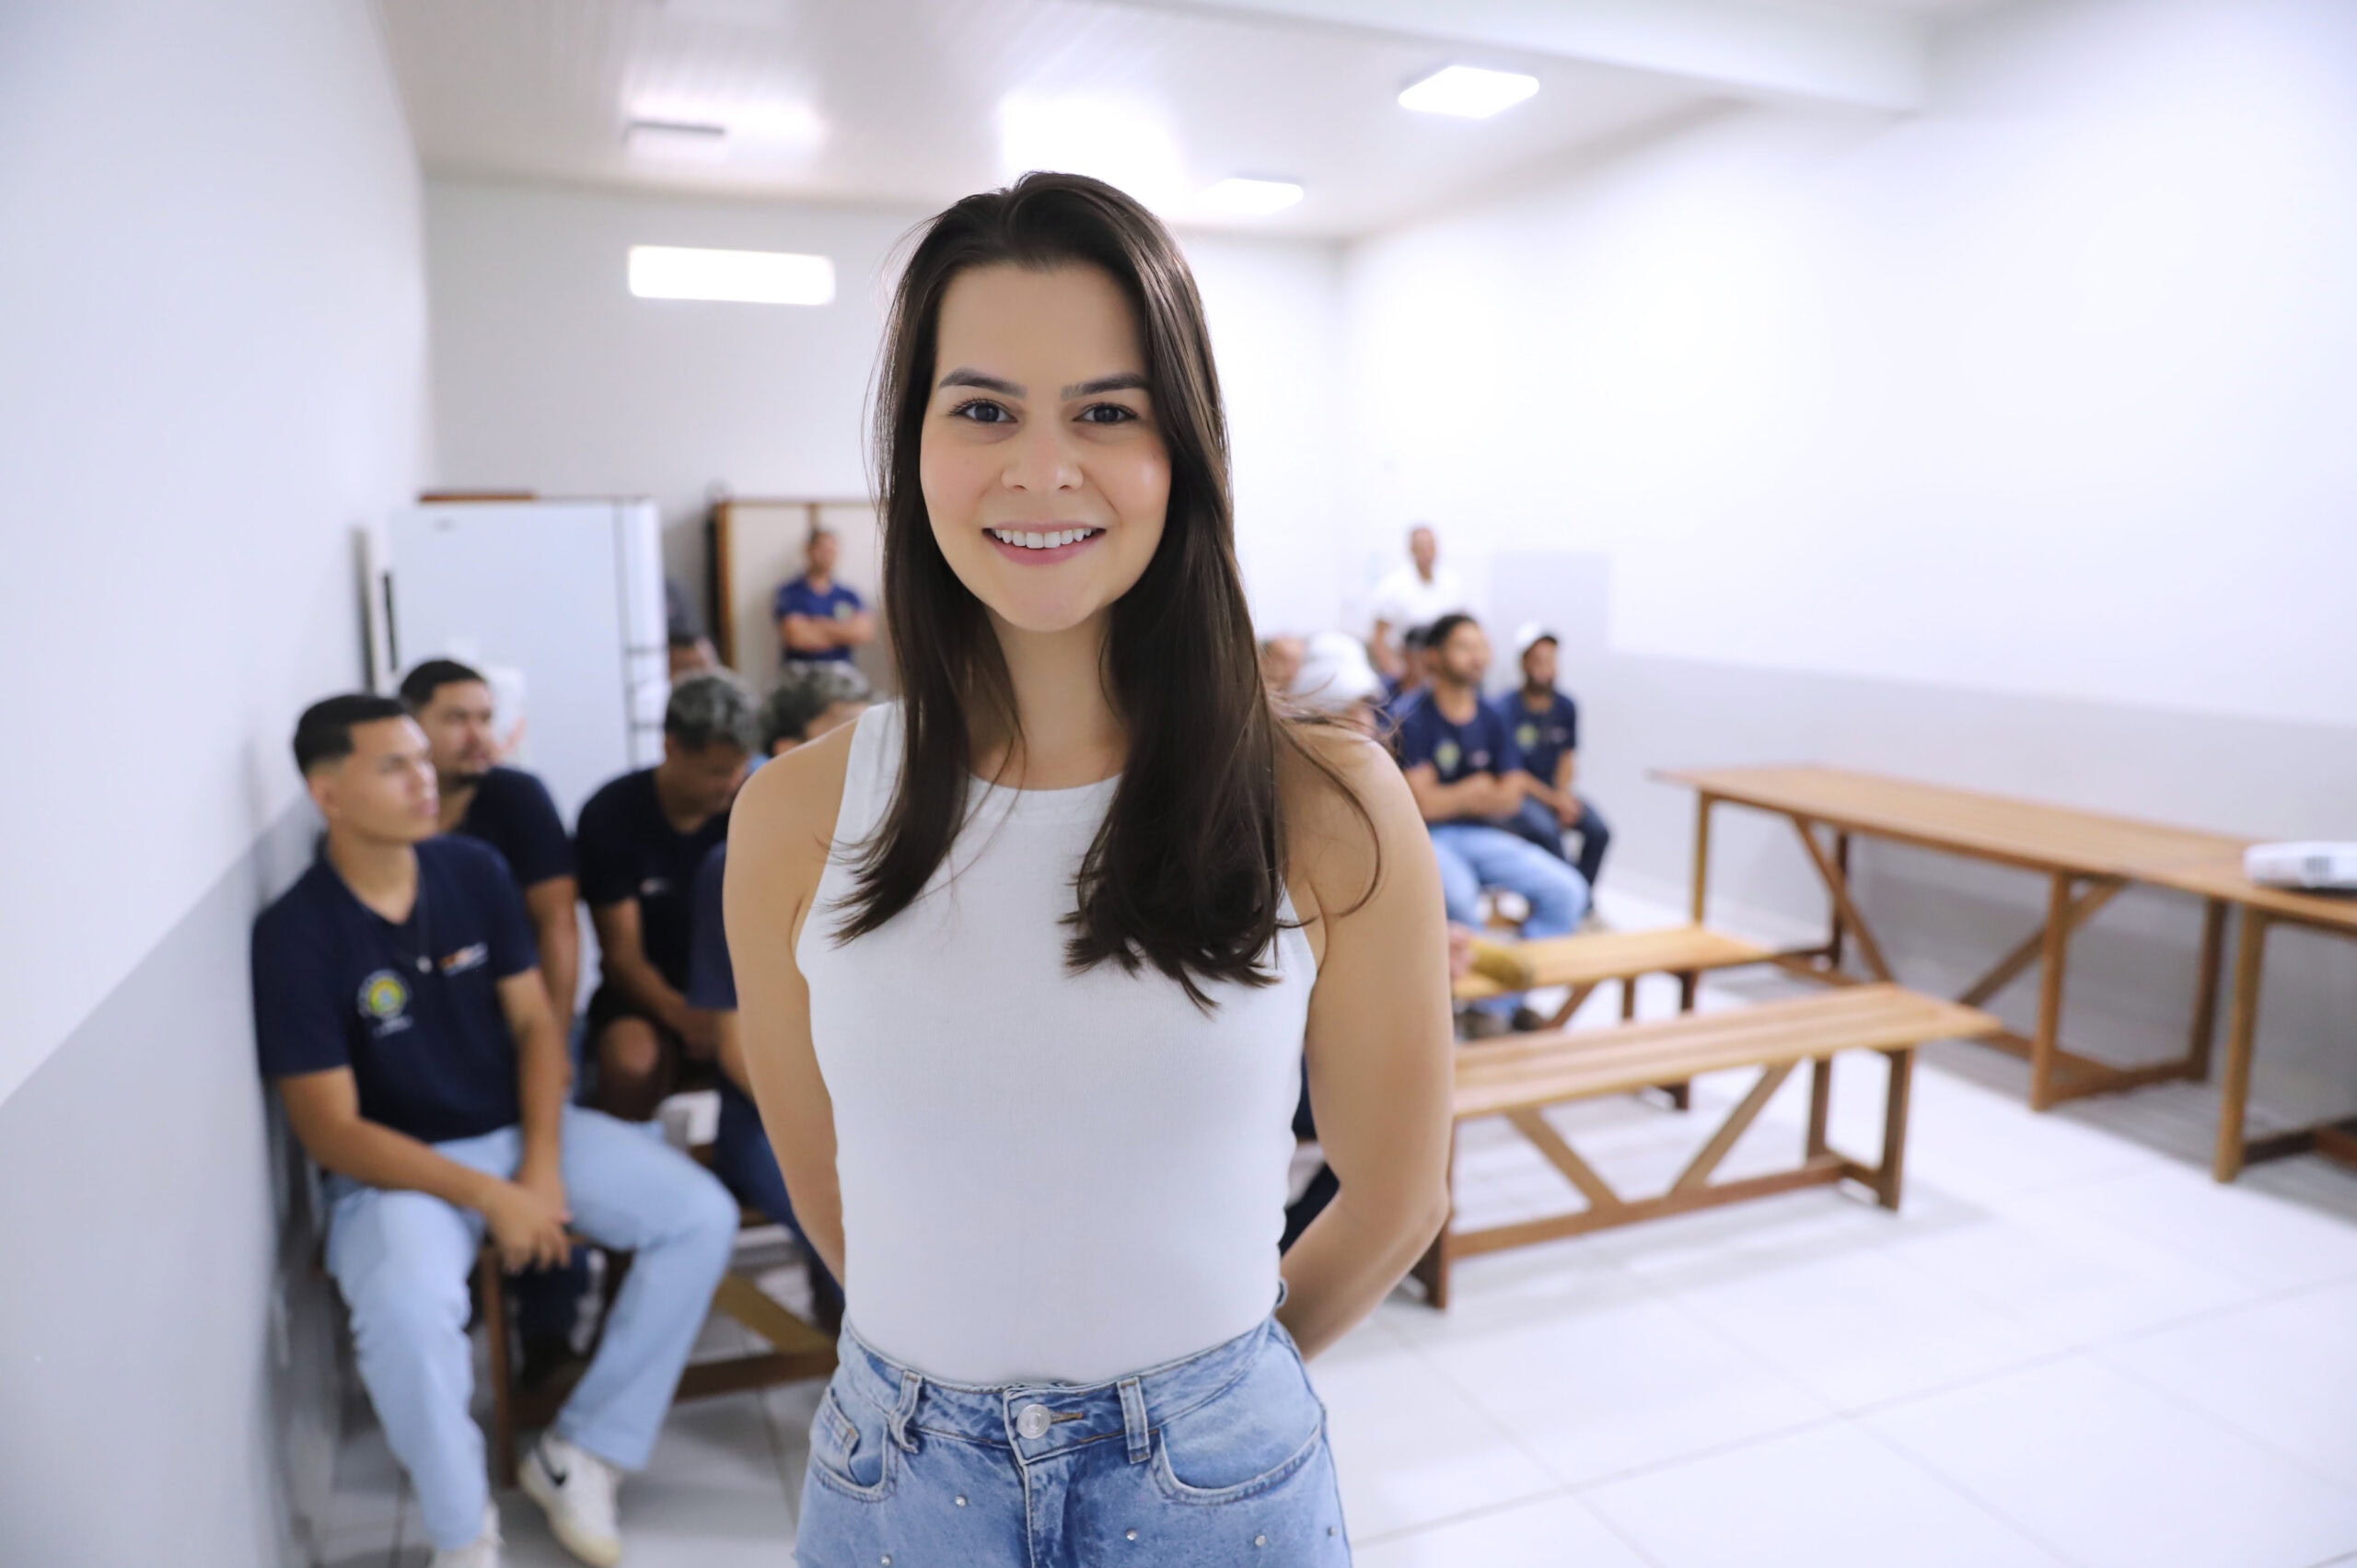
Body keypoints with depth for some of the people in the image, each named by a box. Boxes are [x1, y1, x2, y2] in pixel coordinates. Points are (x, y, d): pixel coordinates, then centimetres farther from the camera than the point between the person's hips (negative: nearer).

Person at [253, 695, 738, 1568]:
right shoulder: (294, 935, -14)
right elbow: (332, 1131, -14)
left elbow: (535, 1022, 1)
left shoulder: (474, 869, -2)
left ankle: (579, 1455, 2)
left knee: (701, 1216, -13)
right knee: (407, 1309, -35)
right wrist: (490, 1197, -21)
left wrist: (542, 1168, -12)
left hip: (521, 1128, 4)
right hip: (394, 1166, -4)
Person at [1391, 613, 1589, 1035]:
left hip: (1480, 835, 6)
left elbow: (1510, 799, 6)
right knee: (1459, 897, -36)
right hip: (1429, 840, -6)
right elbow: (1424, 803, -14)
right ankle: (1482, 1001, -8)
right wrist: (1478, 788, -1)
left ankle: (1503, 1000, 0)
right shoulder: (1415, 722, -9)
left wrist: (1453, 799, -8)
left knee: (1567, 890, -10)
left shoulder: (1492, 721, 9)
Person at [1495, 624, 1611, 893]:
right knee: (1546, 828, -33)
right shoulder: (1506, 709, -11)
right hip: (1518, 793, -5)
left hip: (1554, 790, 5)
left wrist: (1563, 794, -10)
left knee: (1599, 829, -19)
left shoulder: (1566, 707, 4)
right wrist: (1552, 799, -16)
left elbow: (1568, 756, 9)